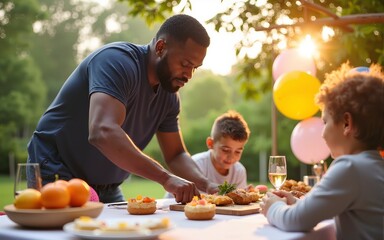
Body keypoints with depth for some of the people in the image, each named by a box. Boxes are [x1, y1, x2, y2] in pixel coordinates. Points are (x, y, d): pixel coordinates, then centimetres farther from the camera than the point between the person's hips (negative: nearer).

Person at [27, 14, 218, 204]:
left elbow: (176, 155, 6)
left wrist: (206, 185, -13)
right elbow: (102, 132, -40)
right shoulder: (119, 61, -25)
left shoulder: (168, 95, -1)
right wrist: (165, 178, -42)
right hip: (57, 175, -7)